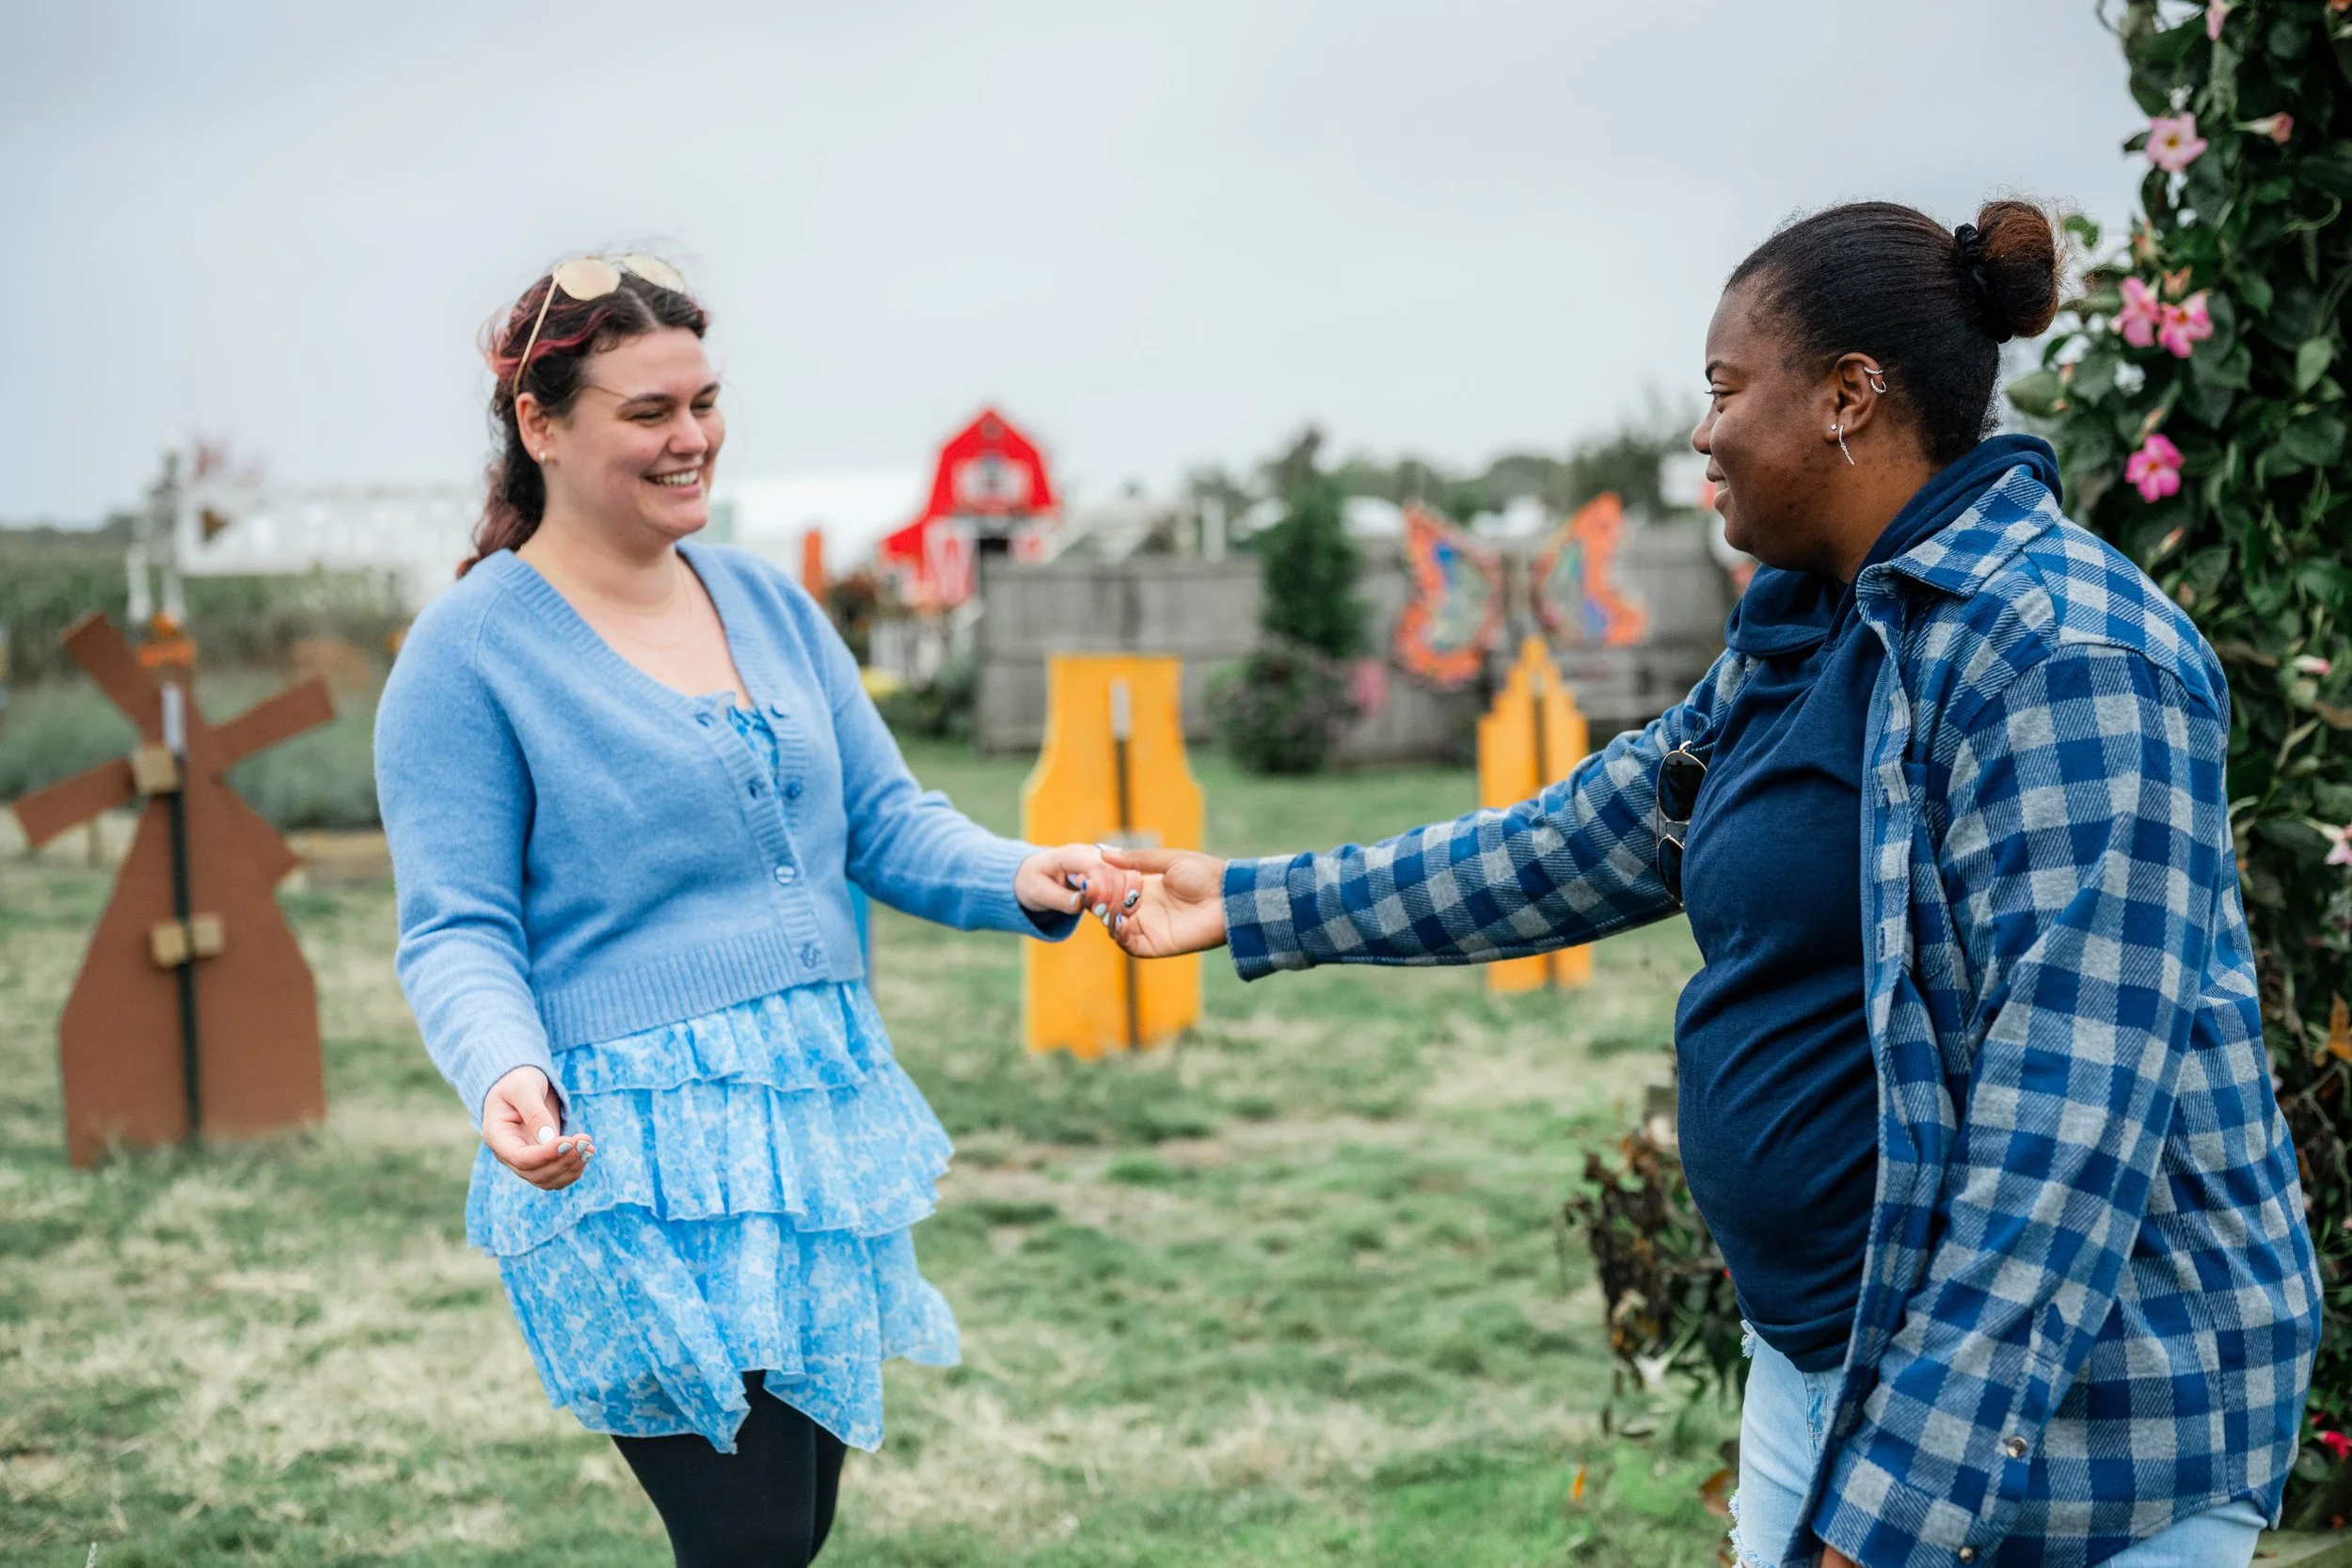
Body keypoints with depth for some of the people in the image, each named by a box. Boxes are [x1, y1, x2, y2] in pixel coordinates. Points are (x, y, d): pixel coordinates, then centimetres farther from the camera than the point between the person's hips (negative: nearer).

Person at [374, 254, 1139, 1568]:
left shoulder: (769, 600, 12)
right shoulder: (470, 648, -5)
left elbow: (887, 821, 11)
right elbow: (457, 933, -7)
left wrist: (1021, 877, -10)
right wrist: (505, 1074, -27)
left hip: (820, 1129, 7)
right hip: (640, 1166, -6)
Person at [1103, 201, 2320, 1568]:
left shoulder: (2069, 658, -20)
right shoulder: (1802, 640, 10)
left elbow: (2071, 1124, -26)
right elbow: (1577, 849, 19)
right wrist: (1251, 905, 20)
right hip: (1828, 1356, 9)